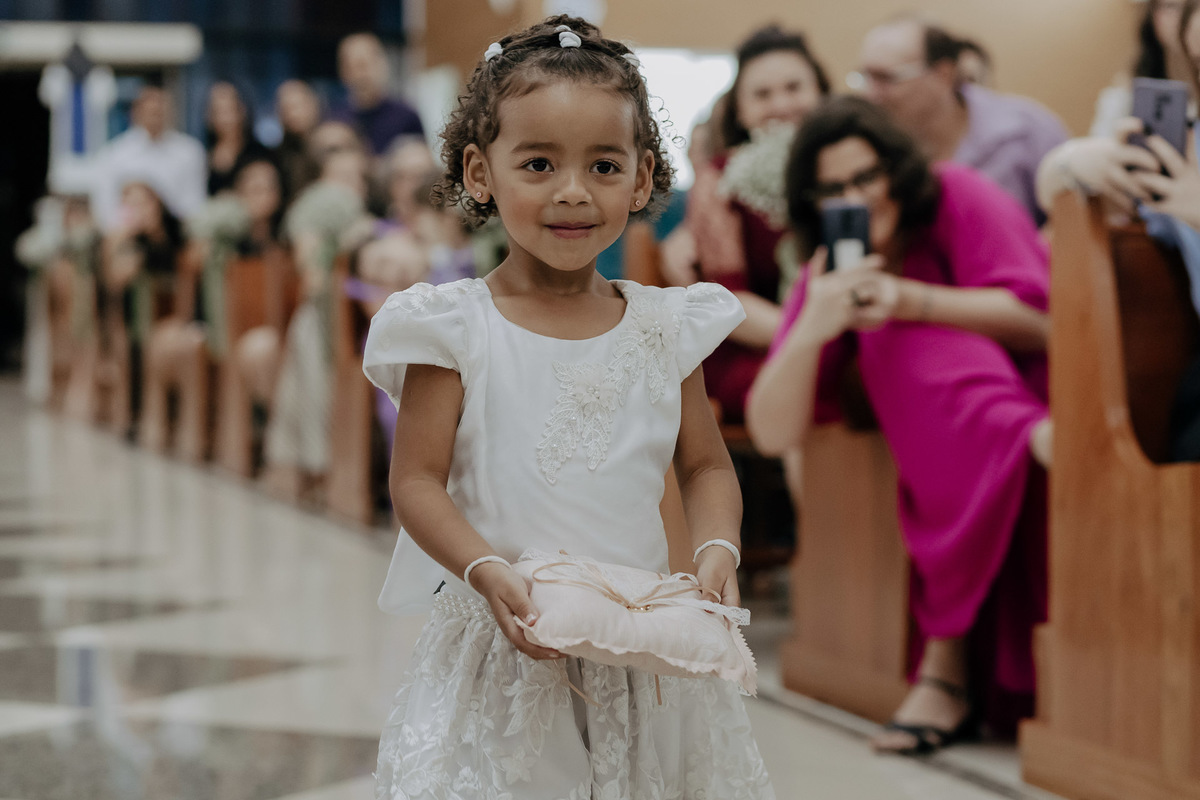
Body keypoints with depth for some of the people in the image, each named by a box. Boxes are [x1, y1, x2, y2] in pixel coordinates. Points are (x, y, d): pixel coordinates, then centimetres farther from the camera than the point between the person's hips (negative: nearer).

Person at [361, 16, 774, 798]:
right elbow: (417, 479, -7)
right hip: (509, 646, -2)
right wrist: (487, 572, -21)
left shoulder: (665, 328, 4)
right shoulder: (457, 329, -6)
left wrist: (718, 548, -8)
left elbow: (706, 464, 11)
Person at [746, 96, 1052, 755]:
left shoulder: (957, 197, -3)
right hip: (936, 436, 3)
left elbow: (1041, 321, -11)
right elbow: (773, 435, -3)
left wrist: (909, 299, -20)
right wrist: (812, 329, -21)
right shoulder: (828, 275, 6)